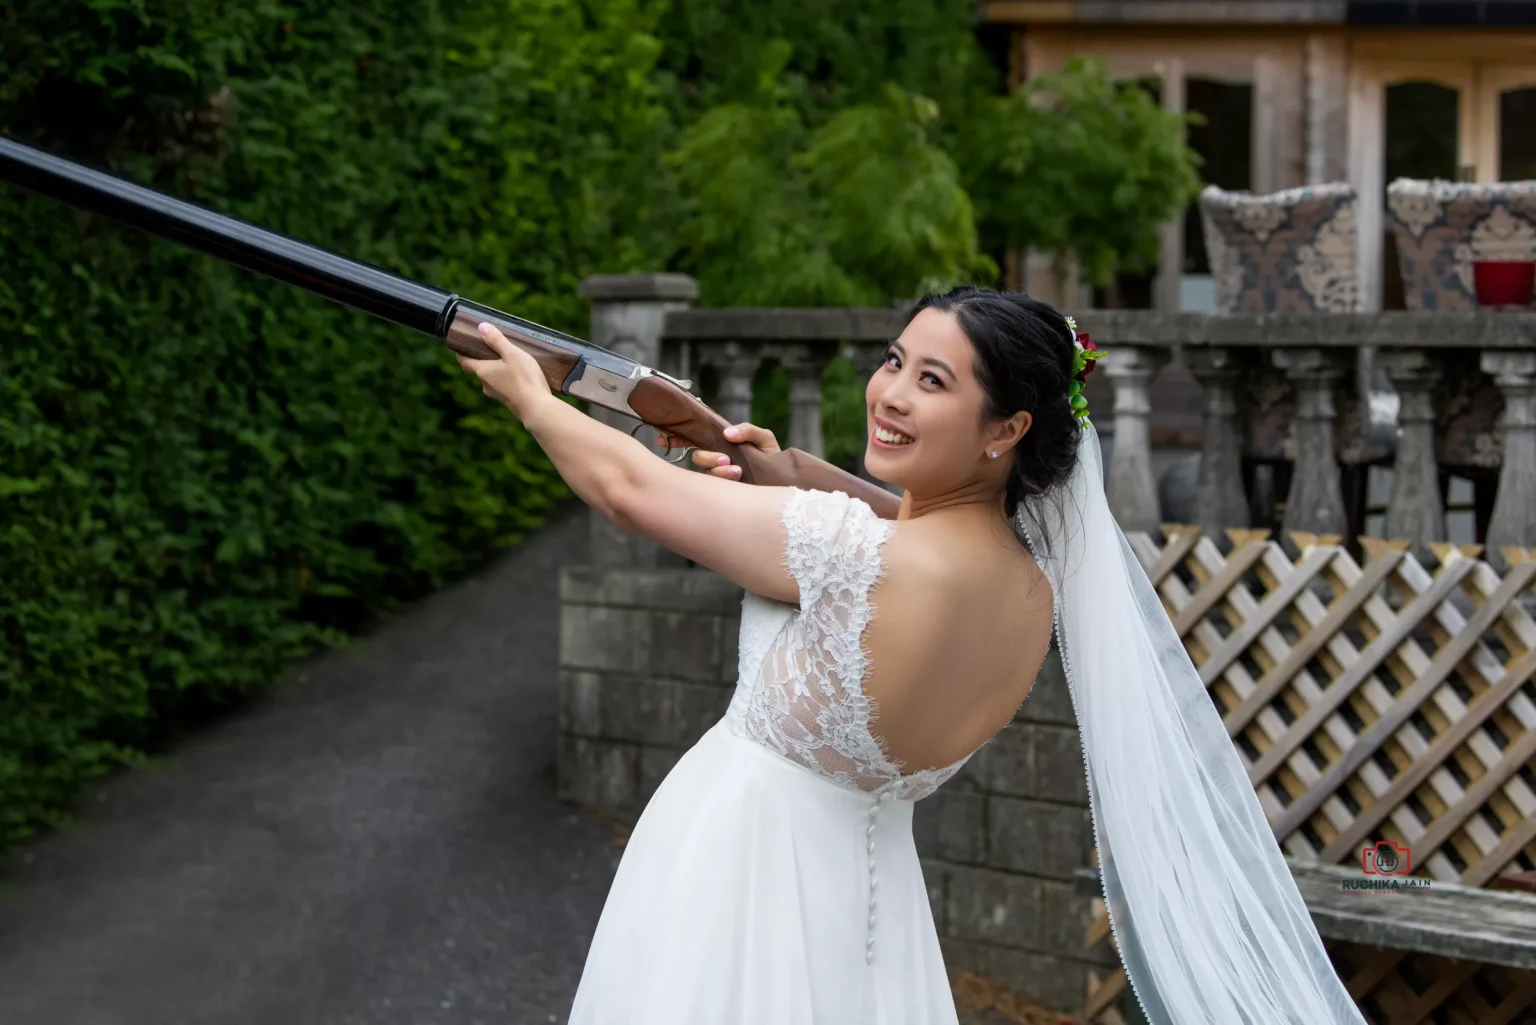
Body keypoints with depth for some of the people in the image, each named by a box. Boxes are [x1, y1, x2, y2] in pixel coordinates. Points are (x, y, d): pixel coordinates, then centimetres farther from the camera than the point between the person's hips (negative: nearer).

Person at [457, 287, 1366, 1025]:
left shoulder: (861, 553, -28)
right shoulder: (1041, 593, -6)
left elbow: (630, 487, -15)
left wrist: (533, 399, 1)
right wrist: (779, 479, 12)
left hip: (741, 861, -7)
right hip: (860, 883, 7)